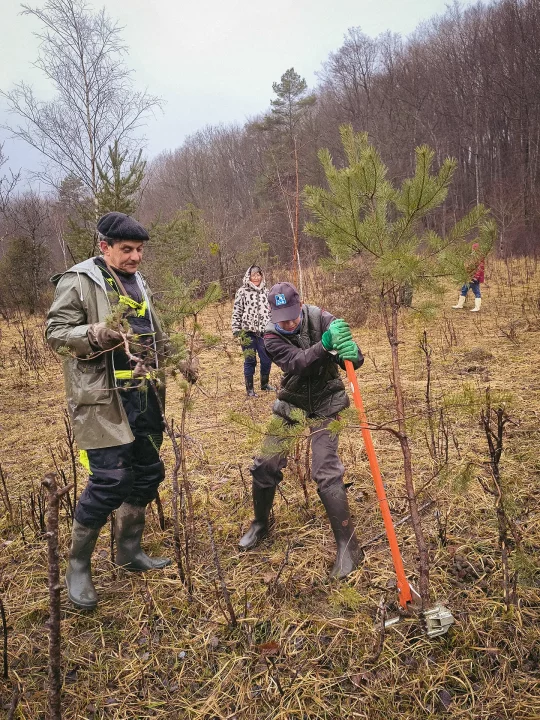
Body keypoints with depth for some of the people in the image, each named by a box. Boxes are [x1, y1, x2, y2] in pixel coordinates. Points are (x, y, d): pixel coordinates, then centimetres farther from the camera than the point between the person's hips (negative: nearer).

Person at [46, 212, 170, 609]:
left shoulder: (138, 283, 17)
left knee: (147, 472, 13)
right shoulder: (78, 281, -6)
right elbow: (56, 332, -11)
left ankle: (130, 550, 32)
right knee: (110, 479, -9)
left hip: (144, 394, 8)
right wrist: (95, 334, -28)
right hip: (102, 397, -8)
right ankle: (78, 566, 13)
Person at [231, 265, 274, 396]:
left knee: (267, 360, 9)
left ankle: (265, 384, 30)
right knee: (250, 361, 1)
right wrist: (236, 330, -7)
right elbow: (236, 312, -2)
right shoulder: (242, 292, -2)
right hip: (248, 332, -4)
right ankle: (249, 388, 14)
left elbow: (271, 311, 18)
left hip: (264, 331, 4)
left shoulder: (265, 292, 11)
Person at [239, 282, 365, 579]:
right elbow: (297, 363, -34)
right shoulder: (272, 336, -16)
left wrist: (350, 353, -48)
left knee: (326, 472, -15)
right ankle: (260, 524, 32)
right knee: (265, 465, 4)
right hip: (291, 403, 3)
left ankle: (348, 547, -2)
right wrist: (324, 345, -52)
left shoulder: (320, 319, -19)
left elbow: (354, 360, -23)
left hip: (325, 405, -3)